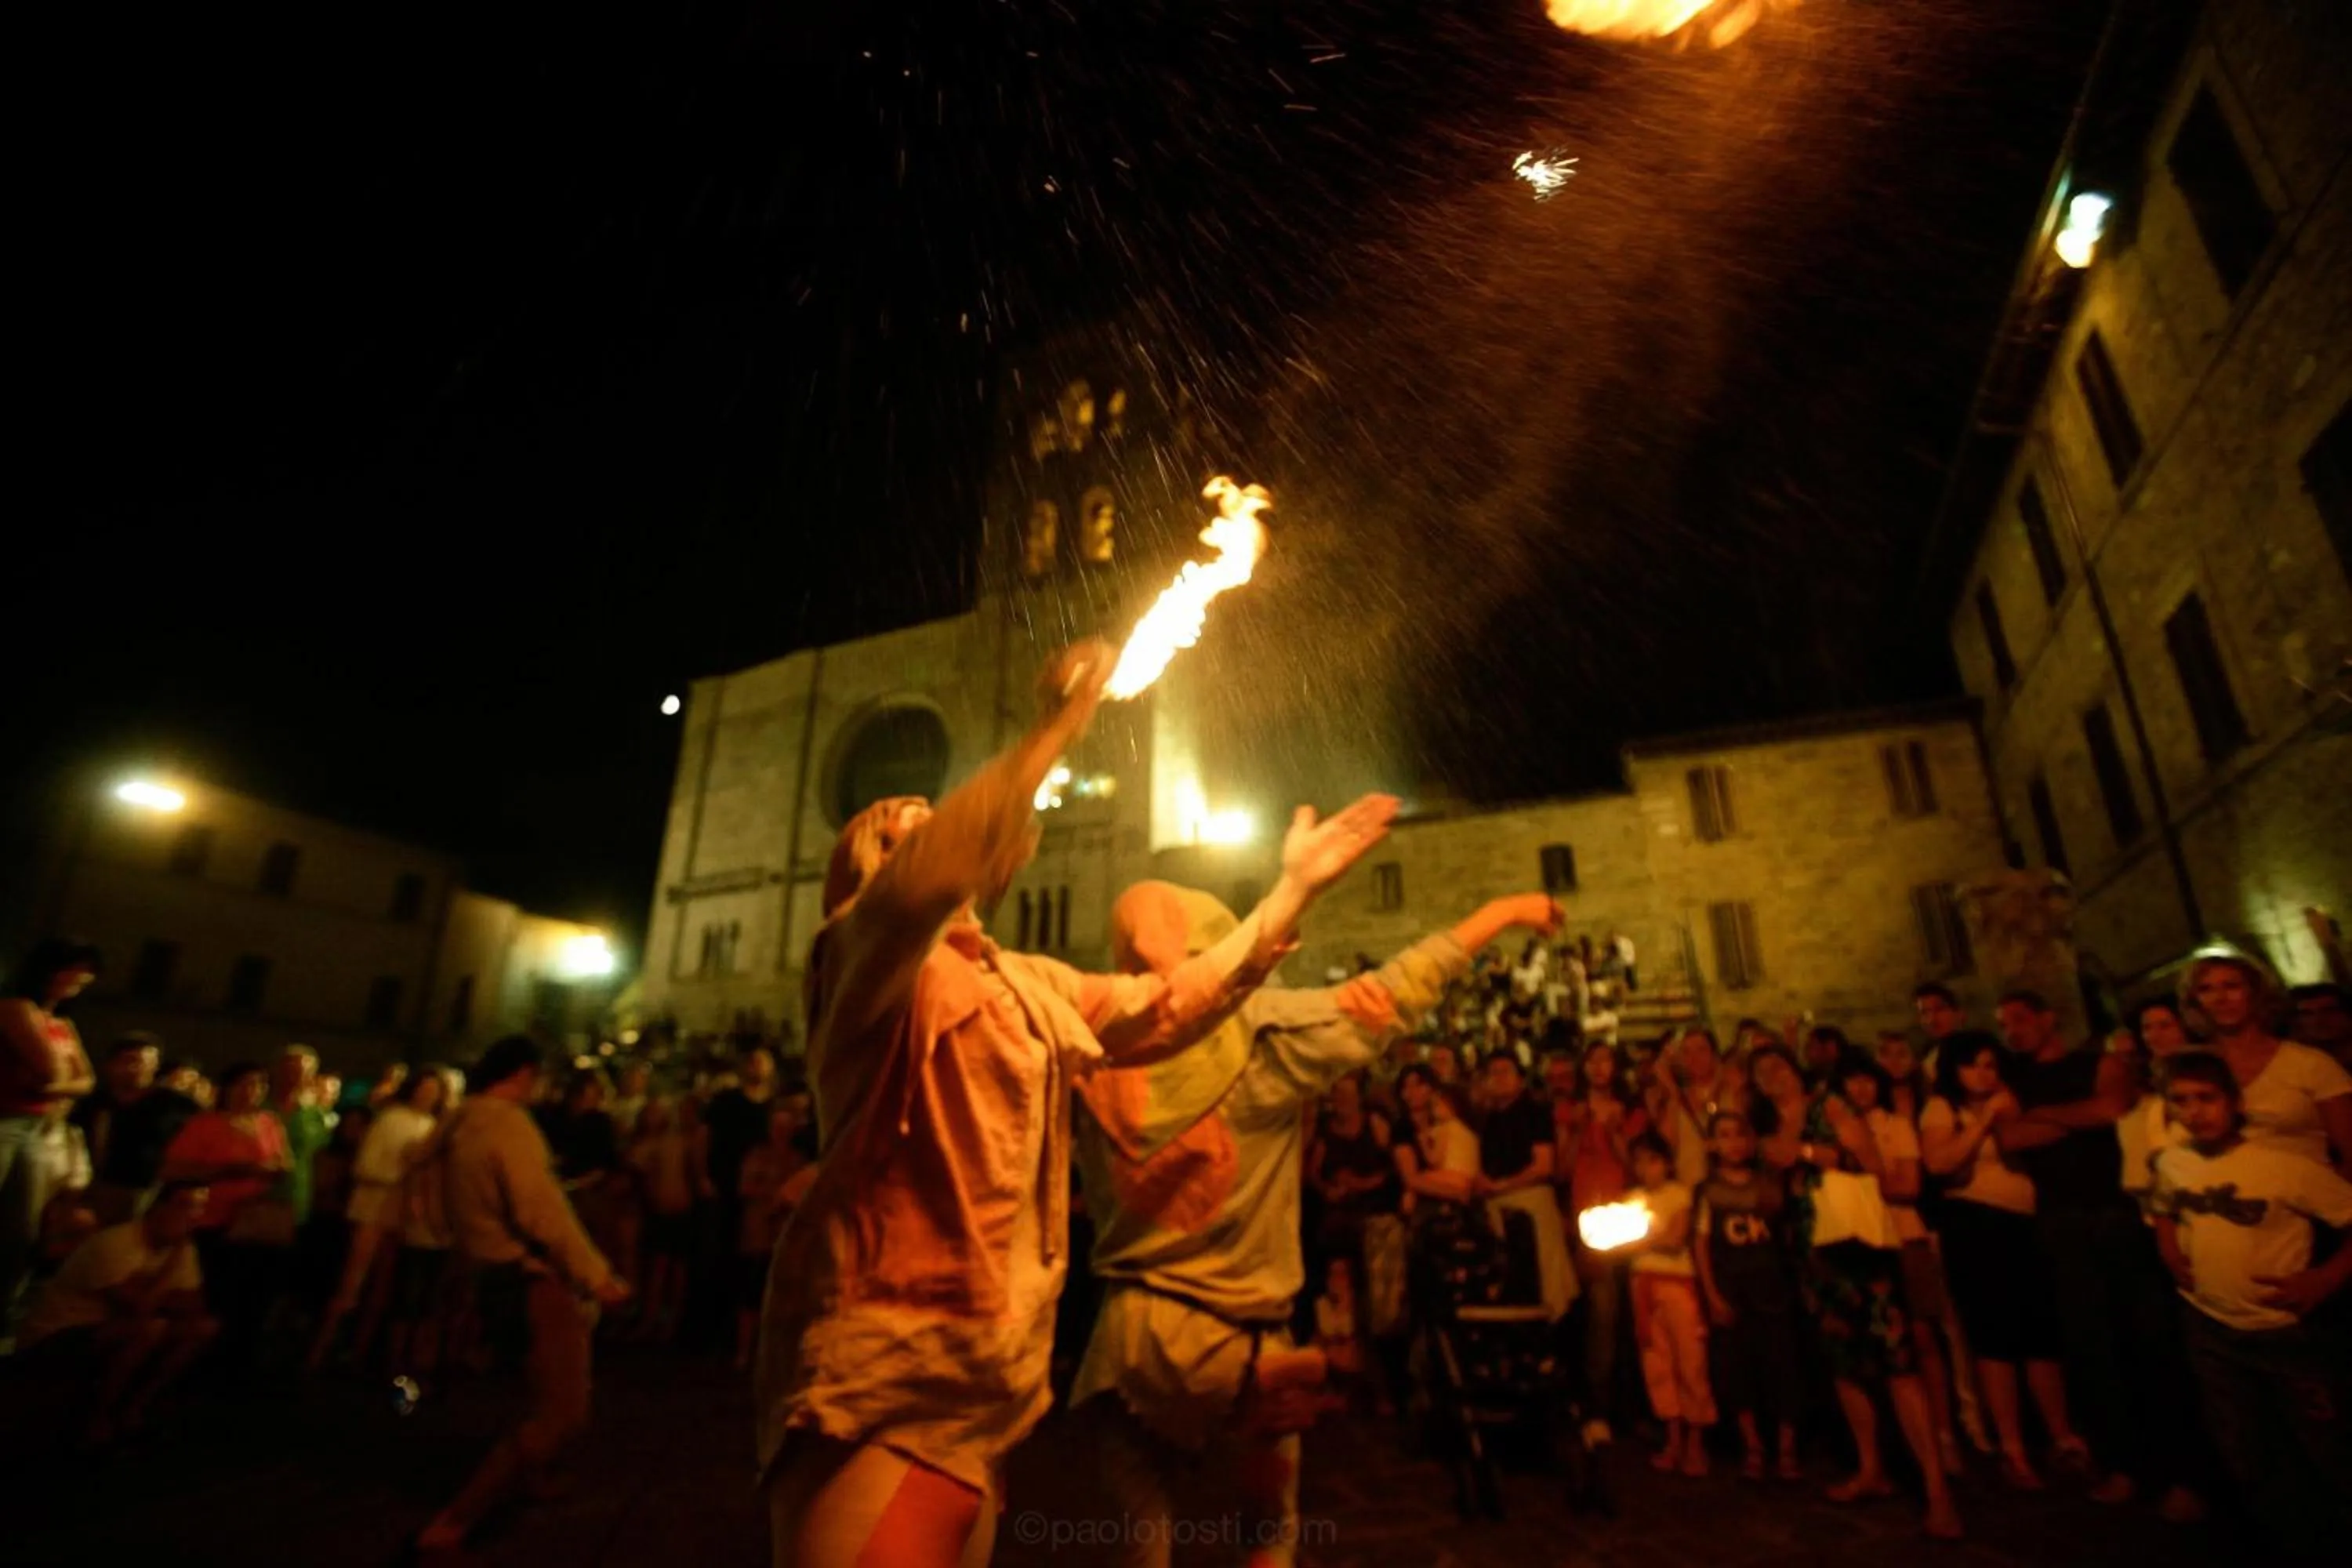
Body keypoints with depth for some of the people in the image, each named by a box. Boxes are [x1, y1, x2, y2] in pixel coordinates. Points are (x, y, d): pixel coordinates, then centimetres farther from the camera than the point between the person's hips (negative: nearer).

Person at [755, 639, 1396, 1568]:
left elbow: (1170, 1008, 18)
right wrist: (1057, 727, -26)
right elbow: (930, 879, -31)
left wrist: (1294, 890, 14)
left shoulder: (1028, 986, 16)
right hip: (882, 1383, -7)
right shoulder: (864, 951, -7)